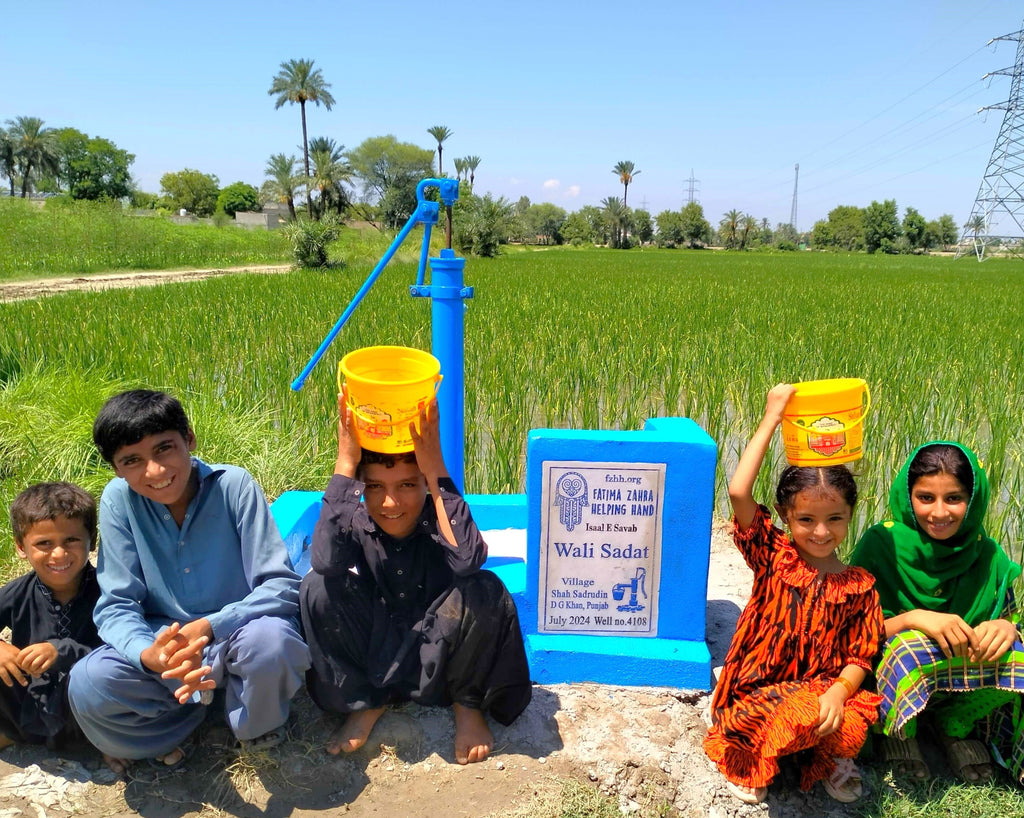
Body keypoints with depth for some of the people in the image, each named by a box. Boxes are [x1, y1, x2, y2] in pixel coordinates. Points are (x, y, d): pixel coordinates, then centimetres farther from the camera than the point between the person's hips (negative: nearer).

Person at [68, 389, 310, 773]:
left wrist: (207, 628, -33)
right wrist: (150, 655, -32)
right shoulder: (118, 499, -12)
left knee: (271, 641, -35)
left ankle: (255, 724, -1)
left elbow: (281, 586, -18)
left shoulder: (233, 485, -18)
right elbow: (116, 605, -10)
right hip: (162, 643, 2)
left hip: (236, 634, -2)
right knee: (87, 684, -25)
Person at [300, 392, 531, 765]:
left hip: (438, 662, -1)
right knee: (318, 587, -23)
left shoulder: (439, 520, -19)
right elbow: (325, 560, -39)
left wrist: (436, 468, -42)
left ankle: (468, 705, -1)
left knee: (485, 591, -31)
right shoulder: (355, 522, -15)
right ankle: (365, 704, 1)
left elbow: (468, 560, -43)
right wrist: (345, 462, -39)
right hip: (372, 659, 2)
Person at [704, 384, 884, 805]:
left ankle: (826, 755, 9)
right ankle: (751, 755, -1)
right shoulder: (773, 558, -7)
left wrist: (838, 692, -23)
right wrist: (772, 418, -19)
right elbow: (738, 492, -22)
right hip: (760, 691, -2)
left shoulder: (859, 585, 0)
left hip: (823, 692, 3)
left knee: (851, 729, -28)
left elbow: (859, 657, 1)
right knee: (803, 715, -33)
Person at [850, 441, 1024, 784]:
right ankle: (899, 732, -3)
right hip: (889, 675, -3)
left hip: (966, 680, 4)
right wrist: (913, 619, -32)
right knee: (912, 646, -36)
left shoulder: (985, 554, -3)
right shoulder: (881, 543, -15)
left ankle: (955, 725, 5)